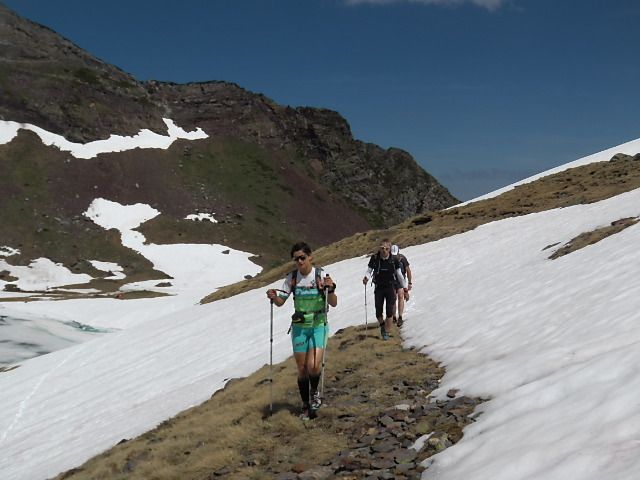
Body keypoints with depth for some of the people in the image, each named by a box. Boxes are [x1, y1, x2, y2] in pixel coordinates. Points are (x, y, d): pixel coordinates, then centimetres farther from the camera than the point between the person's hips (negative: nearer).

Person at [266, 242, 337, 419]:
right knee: (302, 369, 7)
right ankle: (306, 406, 24)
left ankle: (314, 391, 12)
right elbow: (281, 302, 6)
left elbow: (334, 304, -9)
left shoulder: (321, 275, -9)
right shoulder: (292, 278, 0)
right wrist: (274, 297, -15)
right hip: (299, 327, 3)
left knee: (314, 365, -19)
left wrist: (330, 289, -27)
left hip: (319, 326, -3)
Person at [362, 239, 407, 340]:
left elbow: (399, 275, 4)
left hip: (390, 287, -1)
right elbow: (369, 271, -1)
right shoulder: (374, 258, -8)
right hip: (379, 288, 1)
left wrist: (405, 288, 10)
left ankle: (387, 332, 9)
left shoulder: (393, 260, -7)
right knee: (378, 312, 3)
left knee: (389, 312, -5)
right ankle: (382, 325, 34)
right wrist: (366, 277, -24)